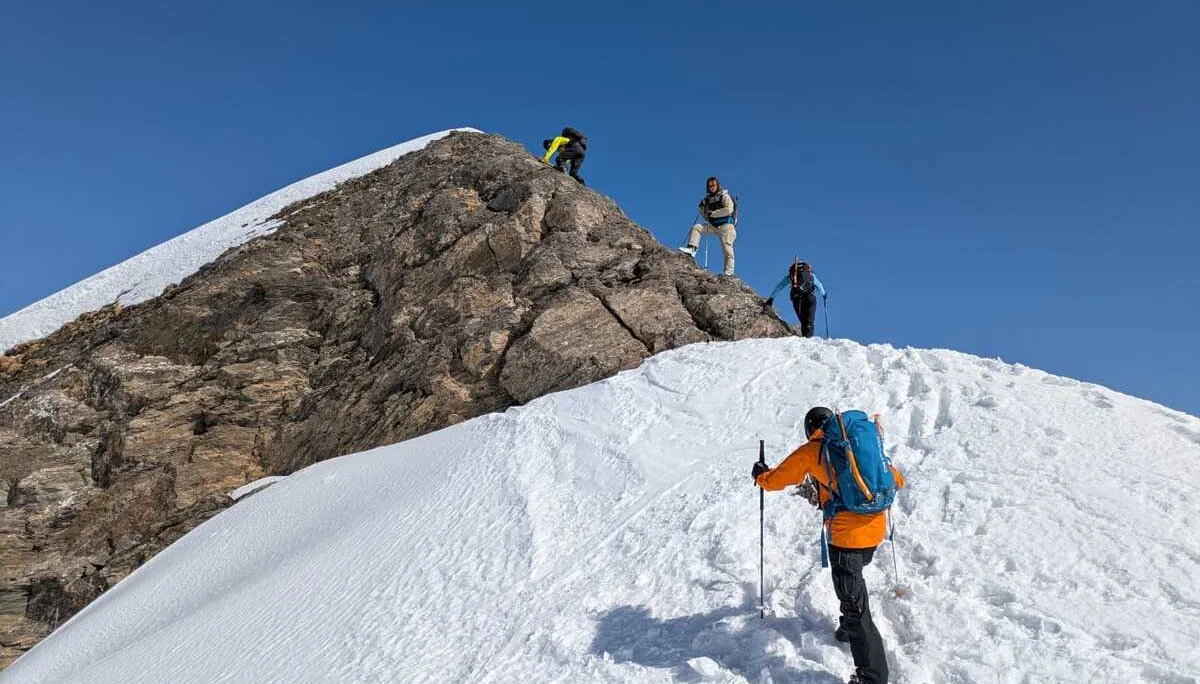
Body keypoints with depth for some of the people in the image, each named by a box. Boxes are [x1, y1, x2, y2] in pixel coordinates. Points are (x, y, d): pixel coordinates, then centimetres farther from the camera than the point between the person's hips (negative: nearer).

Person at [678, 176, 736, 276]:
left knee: (727, 249, -12)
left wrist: (712, 214, -14)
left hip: (726, 225, -6)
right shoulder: (708, 199, 15)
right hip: (713, 226, 6)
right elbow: (706, 217, 17)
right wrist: (702, 208, -2)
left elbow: (728, 210, -17)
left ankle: (729, 273, -14)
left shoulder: (725, 196, 0)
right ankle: (692, 249, -20)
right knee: (696, 227, -8)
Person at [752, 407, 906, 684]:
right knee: (852, 576, 30)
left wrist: (760, 474, 29)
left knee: (853, 601, -1)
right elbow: (897, 482, 20)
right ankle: (850, 629, 46)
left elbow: (775, 479, 7)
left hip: (847, 533, -6)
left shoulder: (810, 451, -1)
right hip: (876, 528, 7)